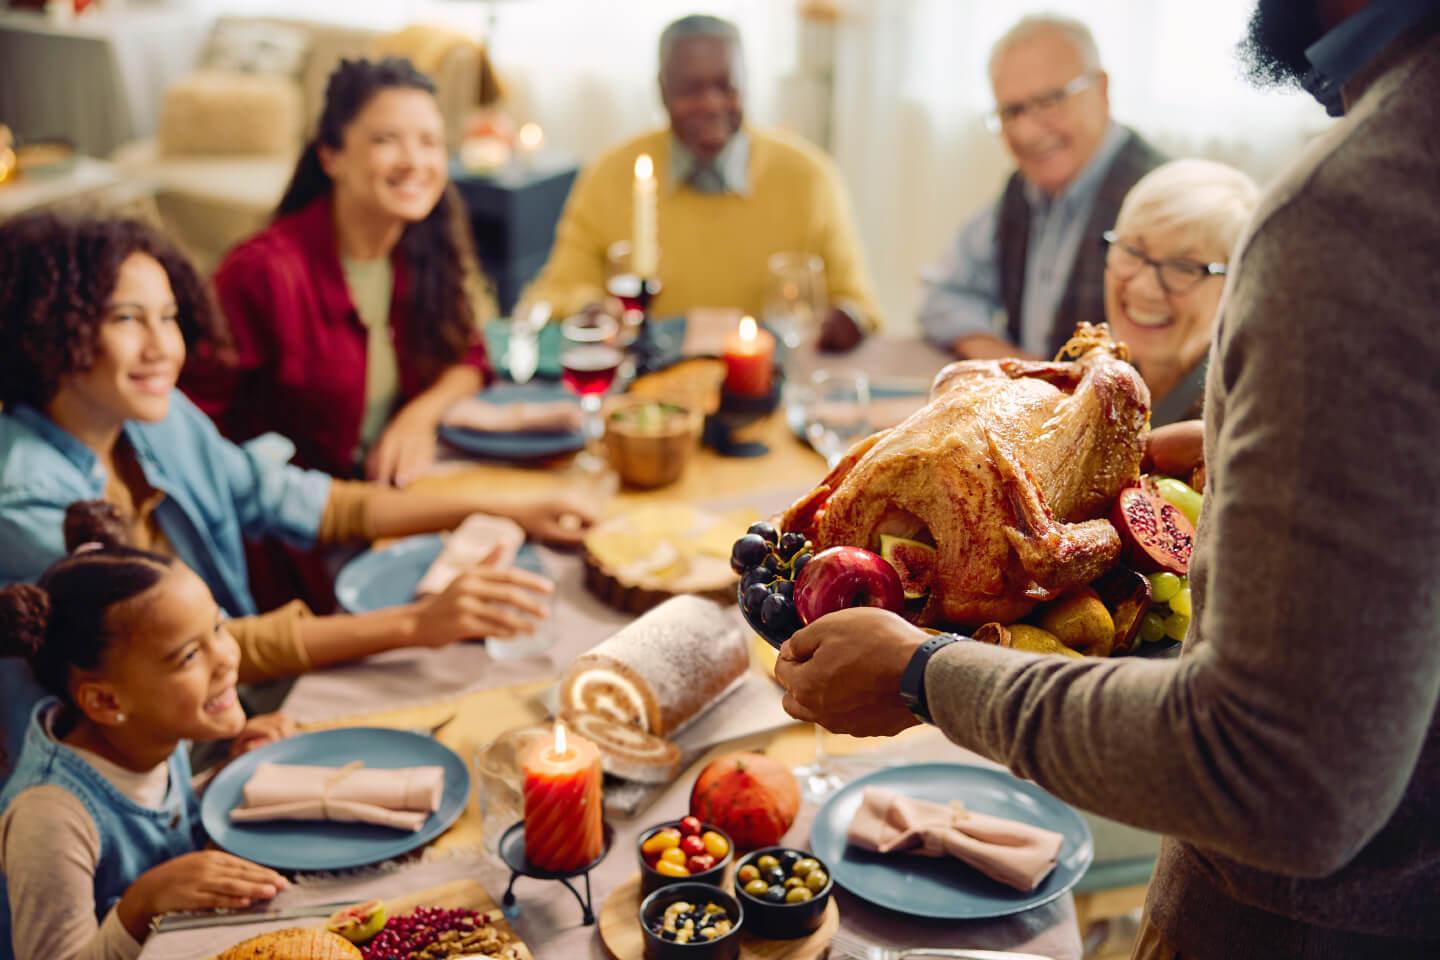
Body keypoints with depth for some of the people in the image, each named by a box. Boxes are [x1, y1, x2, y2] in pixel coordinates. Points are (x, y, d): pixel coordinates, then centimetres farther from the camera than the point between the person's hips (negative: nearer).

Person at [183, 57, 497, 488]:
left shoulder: (430, 246, 1)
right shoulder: (266, 270, -17)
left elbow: (468, 359, 12)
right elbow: (194, 415, -13)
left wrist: (421, 415, -9)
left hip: (397, 480, 7)